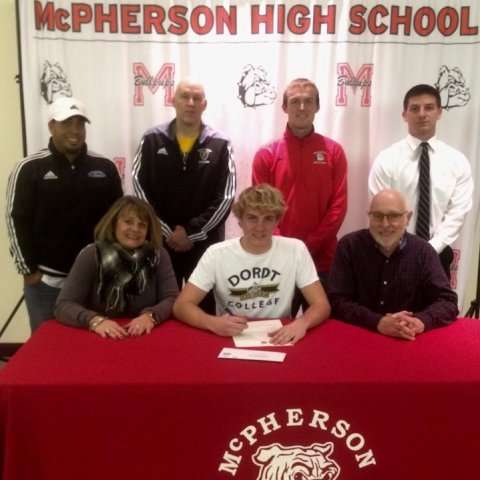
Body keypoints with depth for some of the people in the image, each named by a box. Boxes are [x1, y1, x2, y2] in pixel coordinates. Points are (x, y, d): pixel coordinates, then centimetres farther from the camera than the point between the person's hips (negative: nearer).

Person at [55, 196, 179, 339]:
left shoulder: (158, 255, 0)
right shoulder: (91, 255, -4)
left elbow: (173, 299, -5)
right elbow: (63, 305, -10)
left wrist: (150, 316, -25)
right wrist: (95, 320, -28)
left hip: (147, 339, 1)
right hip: (99, 339, -1)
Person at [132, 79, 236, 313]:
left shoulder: (220, 144, -1)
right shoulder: (152, 140, 1)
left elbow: (225, 197, -6)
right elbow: (140, 189, -2)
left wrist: (191, 232, -12)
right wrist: (167, 232, -10)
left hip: (204, 243, -1)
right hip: (160, 241, 1)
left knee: (203, 309, 9)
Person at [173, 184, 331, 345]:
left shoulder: (295, 250, -6)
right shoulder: (216, 254, -8)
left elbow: (322, 305, -6)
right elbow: (181, 306, -9)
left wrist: (302, 323, -28)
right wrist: (213, 323, -29)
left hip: (278, 340, 3)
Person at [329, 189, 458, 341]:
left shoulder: (423, 251, 0)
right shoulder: (349, 246, -5)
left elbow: (448, 301, -3)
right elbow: (338, 301, -9)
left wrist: (420, 321, -23)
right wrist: (378, 322, -23)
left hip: (410, 342, 2)